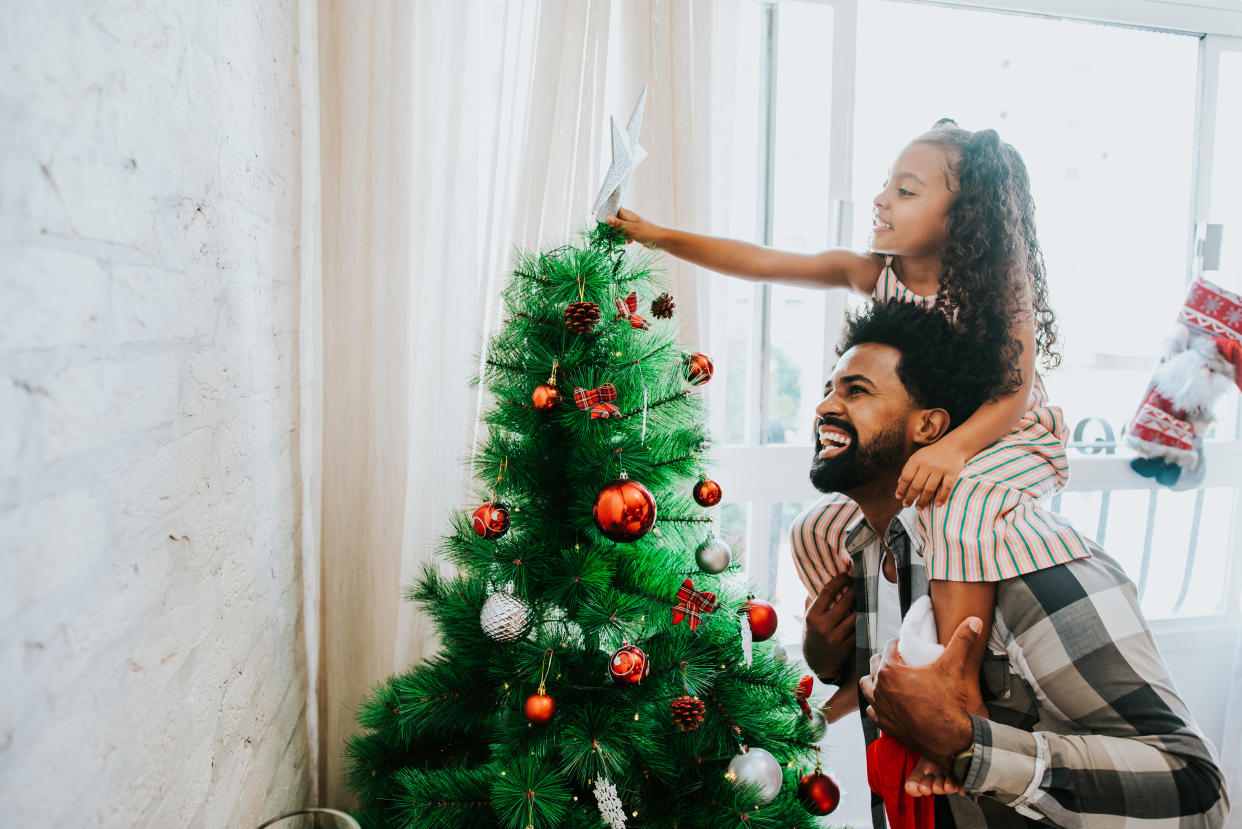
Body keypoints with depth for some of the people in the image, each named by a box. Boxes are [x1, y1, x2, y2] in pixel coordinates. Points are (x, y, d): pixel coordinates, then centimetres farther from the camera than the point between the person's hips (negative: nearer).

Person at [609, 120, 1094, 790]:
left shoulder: (1000, 284, -18)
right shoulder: (873, 275, -7)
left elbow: (1013, 393, -22)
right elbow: (759, 262, -9)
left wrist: (952, 448, -40)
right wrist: (660, 236, -13)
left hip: (1009, 442, -5)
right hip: (918, 448, 6)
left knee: (954, 505, -37)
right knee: (818, 530, -1)